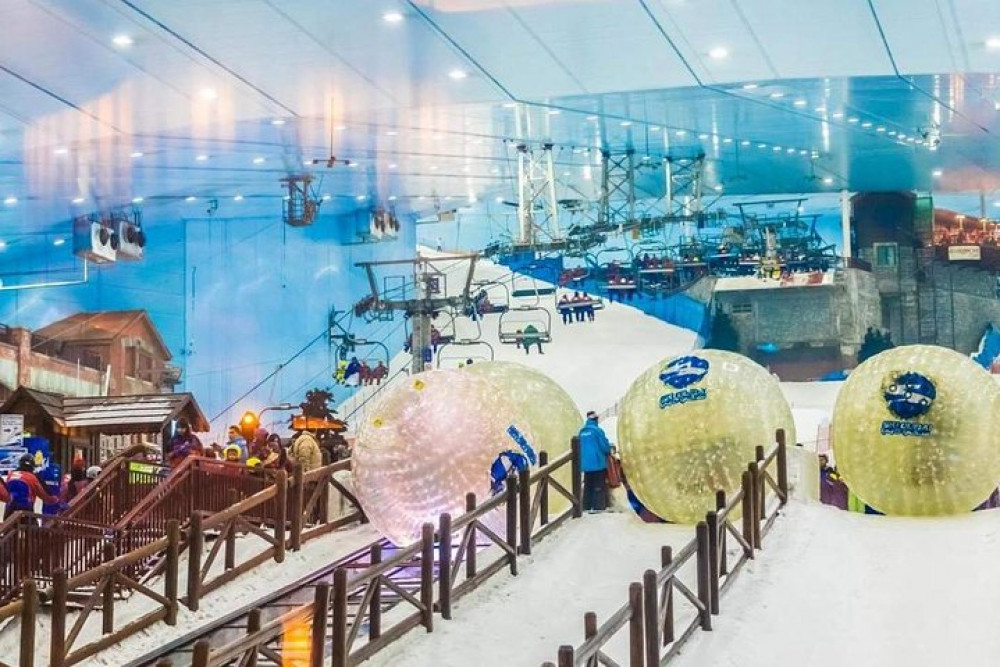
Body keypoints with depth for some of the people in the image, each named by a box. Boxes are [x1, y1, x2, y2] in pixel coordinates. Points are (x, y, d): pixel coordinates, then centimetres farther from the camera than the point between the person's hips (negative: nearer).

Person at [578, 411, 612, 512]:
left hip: (585, 463, 5)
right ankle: (598, 507, -5)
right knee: (599, 485, 0)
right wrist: (608, 452, 12)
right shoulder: (597, 430, -12)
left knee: (588, 485, 12)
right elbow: (605, 445, -9)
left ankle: (587, 506, 12)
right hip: (598, 462, -5)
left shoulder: (582, 432, 6)